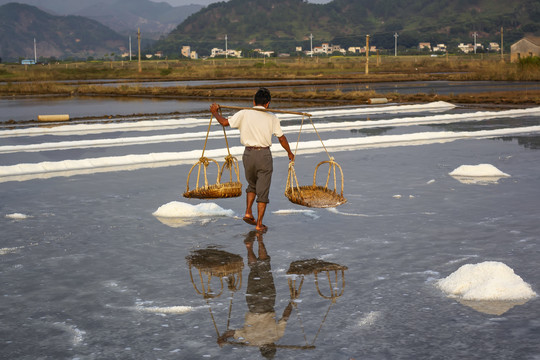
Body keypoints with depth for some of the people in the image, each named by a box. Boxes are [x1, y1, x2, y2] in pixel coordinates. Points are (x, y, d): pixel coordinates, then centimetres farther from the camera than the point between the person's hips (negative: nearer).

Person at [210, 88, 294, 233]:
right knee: (263, 190, 4)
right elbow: (281, 138, 7)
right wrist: (289, 153, 22)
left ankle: (248, 212, 10)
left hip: (248, 154, 2)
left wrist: (215, 112, 19)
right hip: (264, 154, -2)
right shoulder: (272, 118, 1)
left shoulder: (244, 114, 0)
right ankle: (259, 224, 4)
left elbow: (225, 122, 0)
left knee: (252, 185, 25)